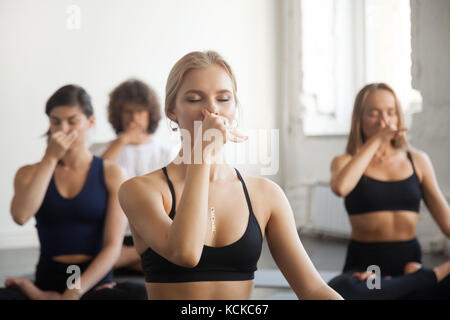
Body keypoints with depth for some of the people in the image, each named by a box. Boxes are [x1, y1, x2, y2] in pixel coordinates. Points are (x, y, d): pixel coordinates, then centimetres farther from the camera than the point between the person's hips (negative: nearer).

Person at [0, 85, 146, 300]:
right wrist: (50, 159, -9)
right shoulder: (30, 174, 11)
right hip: (47, 280, 0)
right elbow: (20, 216, -12)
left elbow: (113, 247, -4)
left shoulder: (111, 174, 4)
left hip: (95, 282, 0)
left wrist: (73, 293, -15)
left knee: (141, 294, -35)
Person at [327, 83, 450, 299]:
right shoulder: (345, 162, 6)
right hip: (363, 268, 0)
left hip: (410, 263, 1)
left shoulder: (418, 160, 11)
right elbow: (340, 187, -19)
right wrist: (376, 140, -13)